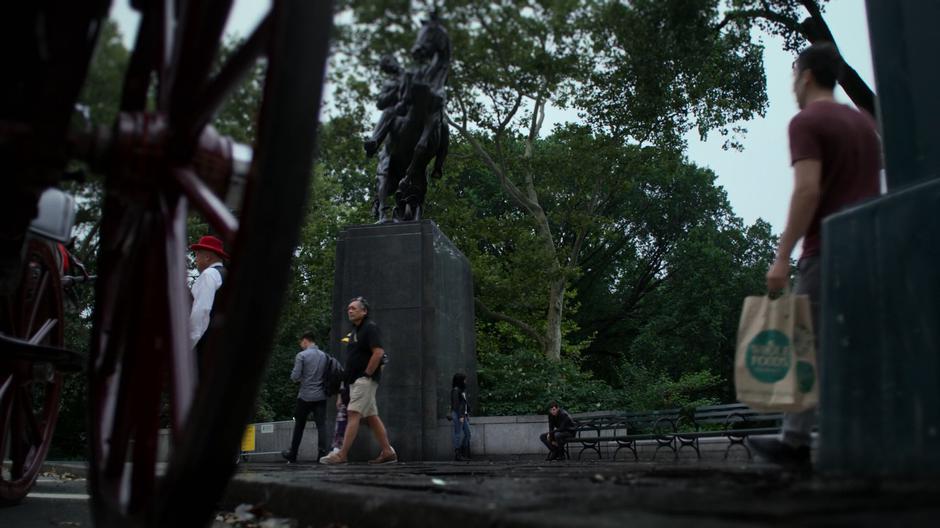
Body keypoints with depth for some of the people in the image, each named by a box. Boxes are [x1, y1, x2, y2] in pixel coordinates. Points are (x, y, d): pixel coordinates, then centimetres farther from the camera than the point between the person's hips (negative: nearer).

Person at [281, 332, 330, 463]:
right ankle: (322, 452, -12)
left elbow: (295, 376, -10)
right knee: (321, 425, -1)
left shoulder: (301, 355, -6)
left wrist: (299, 379, 11)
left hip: (305, 396, -2)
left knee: (299, 425, 10)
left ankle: (293, 454, 21)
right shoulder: (324, 355, 6)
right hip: (321, 396, 2)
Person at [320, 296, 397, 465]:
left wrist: (366, 374, -18)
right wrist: (349, 378, 13)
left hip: (365, 380, -10)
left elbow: (378, 353, -19)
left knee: (353, 414, -15)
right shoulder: (355, 331, 20)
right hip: (356, 380, 10)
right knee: (372, 417, 9)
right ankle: (388, 452, 12)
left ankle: (342, 455, -17)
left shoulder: (370, 327, -8)